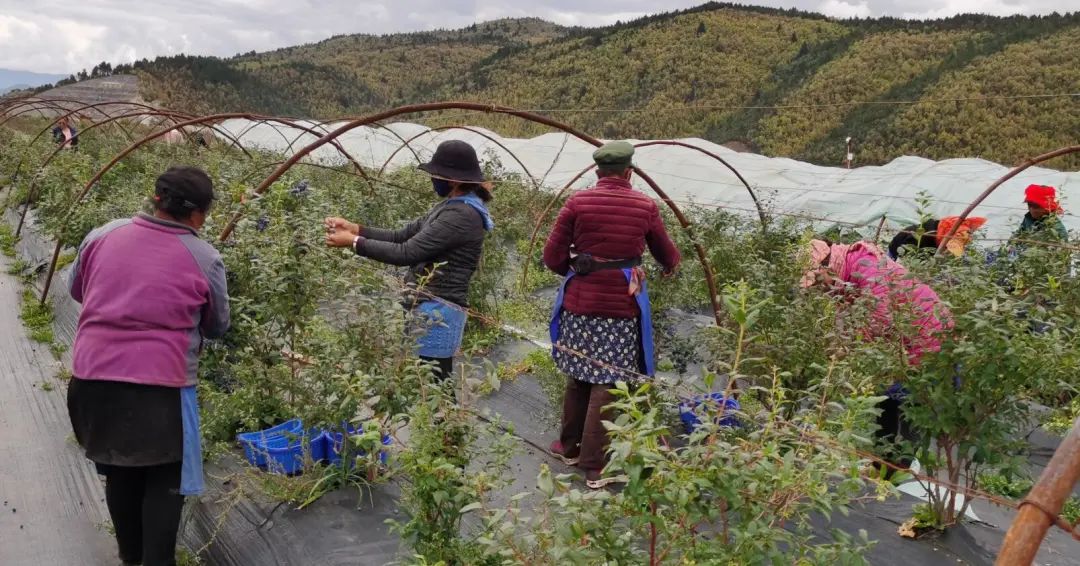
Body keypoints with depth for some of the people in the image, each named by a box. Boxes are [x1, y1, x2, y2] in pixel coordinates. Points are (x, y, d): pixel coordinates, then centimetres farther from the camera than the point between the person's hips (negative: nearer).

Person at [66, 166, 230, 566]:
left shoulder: (103, 235, 3)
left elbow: (77, 291, 20)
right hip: (159, 385, -5)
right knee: (165, 478, 11)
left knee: (120, 469, 21)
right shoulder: (205, 259, -6)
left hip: (92, 376, 5)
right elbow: (217, 327, 7)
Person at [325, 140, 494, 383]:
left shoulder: (462, 215, -19)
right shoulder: (451, 207, 13)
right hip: (426, 308, 10)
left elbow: (406, 253, -20)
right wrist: (355, 228, 5)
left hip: (437, 312, -10)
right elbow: (402, 237, 15)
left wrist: (353, 242, -13)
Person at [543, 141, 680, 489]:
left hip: (580, 302, 1)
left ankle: (570, 447, 32)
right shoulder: (646, 206, 0)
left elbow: (552, 257, -2)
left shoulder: (577, 203, -2)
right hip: (622, 306, -1)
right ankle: (595, 467, 7)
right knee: (607, 383, 3)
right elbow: (667, 256, 15)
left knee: (578, 377, 17)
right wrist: (670, 266, 38)